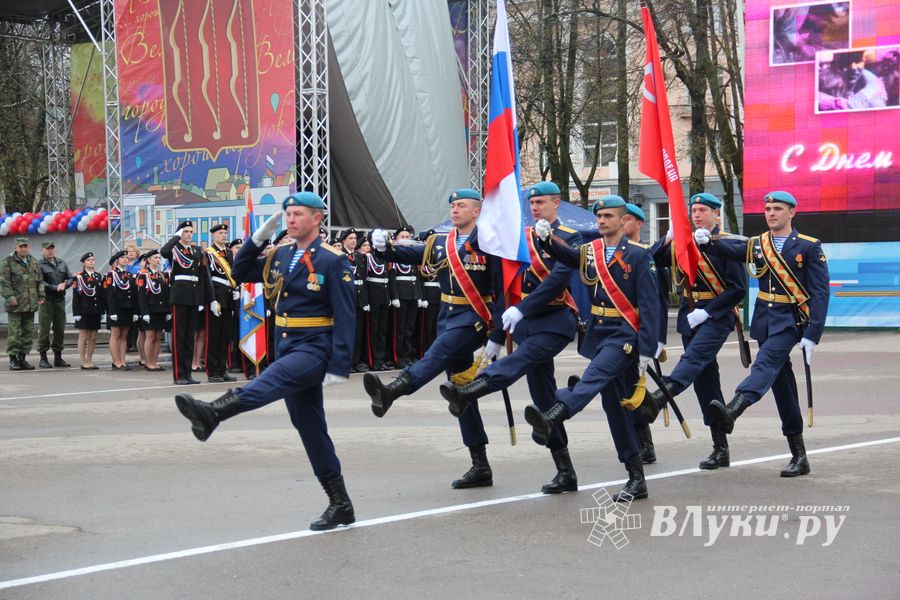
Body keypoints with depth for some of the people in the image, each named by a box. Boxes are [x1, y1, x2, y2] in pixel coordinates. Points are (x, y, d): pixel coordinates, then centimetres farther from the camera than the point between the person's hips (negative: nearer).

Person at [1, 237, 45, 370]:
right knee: (14, 332, -5)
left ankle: (22, 358, 17)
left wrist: (41, 296, 10)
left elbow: (40, 280, 19)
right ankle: (13, 359, 1)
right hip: (15, 304, -6)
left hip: (30, 304, 6)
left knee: (28, 332, 9)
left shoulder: (33, 262, 14)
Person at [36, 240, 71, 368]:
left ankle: (58, 357, 15)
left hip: (60, 300, 5)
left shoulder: (62, 263, 16)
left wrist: (64, 285, -6)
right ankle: (43, 358, 1)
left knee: (60, 330, 7)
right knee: (44, 330, -4)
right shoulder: (39, 264, -3)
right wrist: (55, 288, -16)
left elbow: (70, 278, 14)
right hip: (46, 300, -5)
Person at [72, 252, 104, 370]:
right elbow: (76, 296, -7)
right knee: (83, 338, -1)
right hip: (84, 311, -5)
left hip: (95, 311, 5)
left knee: (93, 338, 7)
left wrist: (102, 311, 9)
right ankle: (84, 363, 2)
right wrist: (76, 313, -13)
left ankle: (89, 361, 14)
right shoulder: (79, 277, -4)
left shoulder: (98, 276, 12)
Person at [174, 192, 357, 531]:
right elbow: (239, 274, 16)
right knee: (310, 428, 8)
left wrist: (339, 368, -18)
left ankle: (212, 413, -60)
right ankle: (340, 505, 14)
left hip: (314, 349, -8)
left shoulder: (333, 261, -9)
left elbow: (345, 318, -13)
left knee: (272, 379, -35)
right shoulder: (281, 257, 12)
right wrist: (259, 237, 5)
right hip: (287, 347, 8)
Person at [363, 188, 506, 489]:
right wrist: (383, 247, -21)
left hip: (475, 319, -7)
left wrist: (496, 338, -12)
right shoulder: (440, 244, 12)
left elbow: (501, 292, -8)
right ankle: (480, 467, 14)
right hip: (448, 317, 7)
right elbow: (408, 254, 1)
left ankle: (391, 392, -60)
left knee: (438, 352, -34)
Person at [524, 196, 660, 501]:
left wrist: (646, 350, -15)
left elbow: (649, 305, -10)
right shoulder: (591, 250, 11)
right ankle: (636, 479, 14)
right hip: (598, 333, 7)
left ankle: (549, 420, -58)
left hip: (624, 334, -7)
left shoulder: (639, 255, -6)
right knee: (614, 405, 7)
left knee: (594, 376, -32)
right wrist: (546, 239, -6)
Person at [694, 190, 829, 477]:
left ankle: (732, 410, -54)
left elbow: (820, 293, -7)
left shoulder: (809, 247, -2)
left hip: (790, 321, -5)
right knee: (780, 381, 7)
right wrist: (707, 241, -27)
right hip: (764, 320, 5)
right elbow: (729, 249, -5)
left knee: (767, 363, -29)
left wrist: (812, 335, -14)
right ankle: (799, 455, 13)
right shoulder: (757, 244, 11)